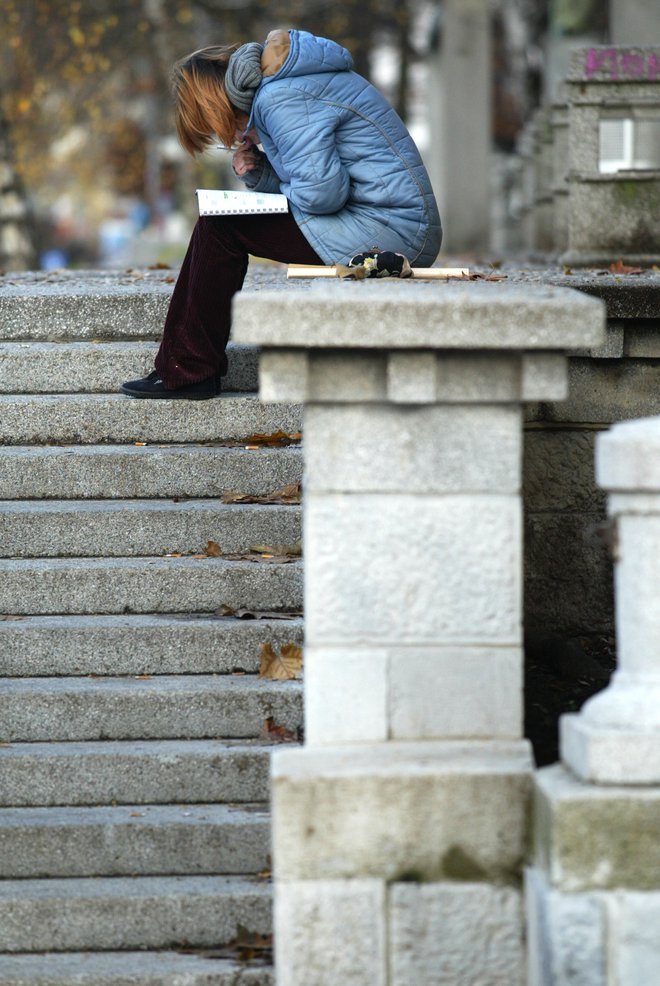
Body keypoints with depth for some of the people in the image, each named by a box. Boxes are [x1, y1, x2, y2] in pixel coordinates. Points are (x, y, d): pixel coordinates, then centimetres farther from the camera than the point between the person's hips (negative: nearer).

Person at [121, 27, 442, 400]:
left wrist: (285, 191, -2)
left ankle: (190, 371, 0)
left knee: (219, 227, -8)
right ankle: (178, 366, 13)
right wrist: (258, 173, 6)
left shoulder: (281, 99, -15)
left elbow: (320, 190, -24)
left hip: (388, 231, -11)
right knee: (219, 222, 14)